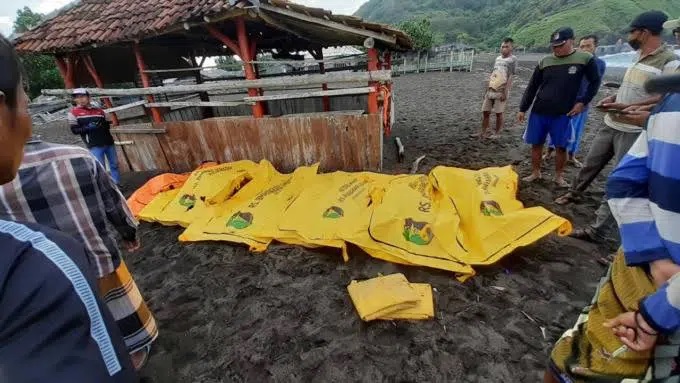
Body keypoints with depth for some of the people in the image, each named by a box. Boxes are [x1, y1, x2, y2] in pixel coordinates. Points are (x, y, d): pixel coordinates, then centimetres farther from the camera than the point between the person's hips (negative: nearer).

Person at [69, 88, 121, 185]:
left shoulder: (99, 110, 12)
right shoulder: (74, 113, 2)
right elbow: (74, 130, -1)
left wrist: (104, 125, -5)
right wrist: (87, 128, -17)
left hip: (108, 142, 4)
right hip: (94, 145, -4)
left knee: (114, 164, 11)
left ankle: (117, 184, 23)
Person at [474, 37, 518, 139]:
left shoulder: (512, 59, -3)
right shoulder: (498, 58, 15)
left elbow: (510, 77, -9)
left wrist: (505, 92, -16)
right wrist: (487, 89, 14)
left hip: (501, 91, -6)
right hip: (491, 90, 6)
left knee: (498, 113, 0)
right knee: (485, 111, 5)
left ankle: (496, 133, 11)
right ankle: (483, 133, 13)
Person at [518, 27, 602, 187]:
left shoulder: (585, 59, -3)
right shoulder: (545, 61, 2)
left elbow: (595, 82, 6)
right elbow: (532, 87, 6)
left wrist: (582, 102, -4)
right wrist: (523, 109, 4)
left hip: (563, 113, -2)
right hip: (539, 112, 2)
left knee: (561, 146, 4)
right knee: (536, 143, 7)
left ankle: (559, 176, 20)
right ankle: (535, 172, 22)